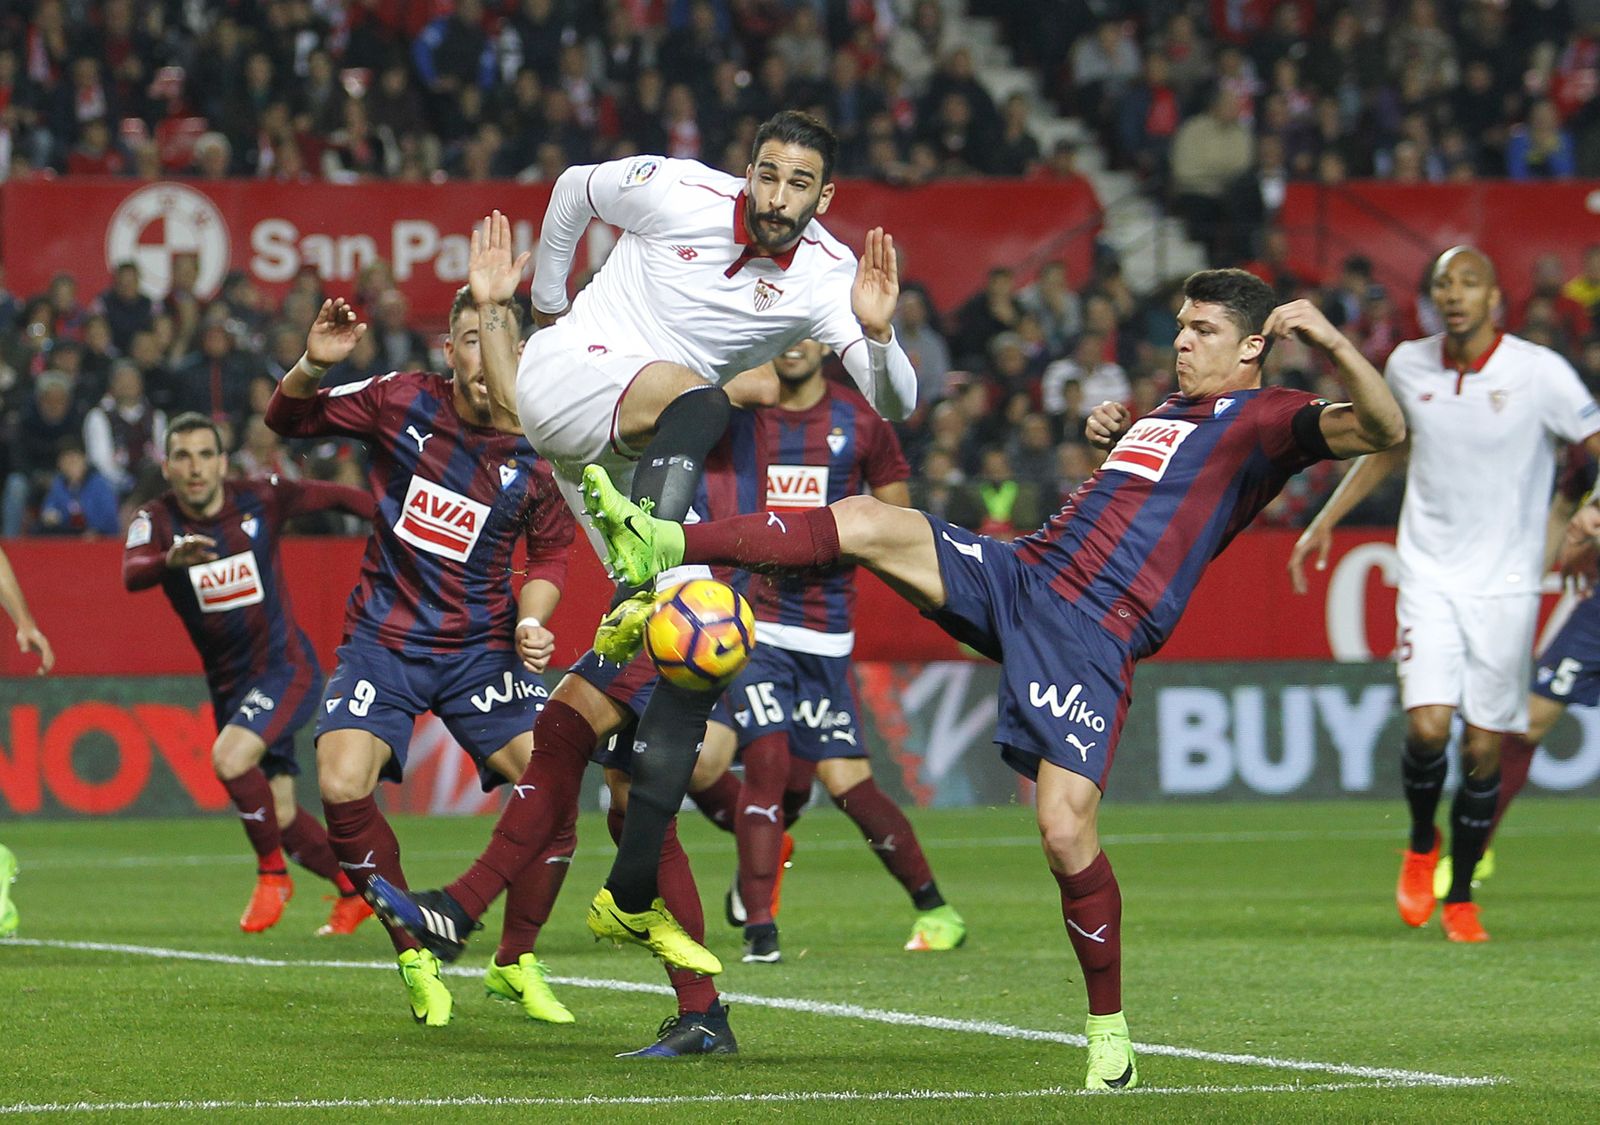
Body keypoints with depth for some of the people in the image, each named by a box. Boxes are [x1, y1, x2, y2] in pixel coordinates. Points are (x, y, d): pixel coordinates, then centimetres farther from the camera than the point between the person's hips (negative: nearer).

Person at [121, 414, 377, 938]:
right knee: (281, 817, 9)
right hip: (227, 681, 4)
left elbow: (335, 497, 6)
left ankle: (272, 874, -7)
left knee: (229, 759, -28)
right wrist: (171, 559, -53)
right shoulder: (156, 520, -10)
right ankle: (354, 889, 34)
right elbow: (132, 574, -32)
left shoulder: (261, 499, -11)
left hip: (284, 665, -4)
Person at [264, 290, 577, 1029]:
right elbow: (286, 420, 1)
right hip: (385, 638, -1)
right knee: (342, 784, -22)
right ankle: (414, 959, -2)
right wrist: (312, 366, -20)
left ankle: (515, 963, 9)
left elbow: (549, 555, 8)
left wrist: (530, 623, -11)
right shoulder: (403, 402, -8)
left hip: (482, 647, 1)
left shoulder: (541, 452, -7)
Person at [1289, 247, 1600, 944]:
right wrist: (1326, 521, 19)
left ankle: (1460, 896, 17)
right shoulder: (1409, 366, 3)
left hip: (1505, 584, -1)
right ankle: (1421, 846, 16)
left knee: (1483, 746, -1)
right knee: (1427, 725, -15)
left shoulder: (1539, 372, -8)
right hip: (1429, 577, 1)